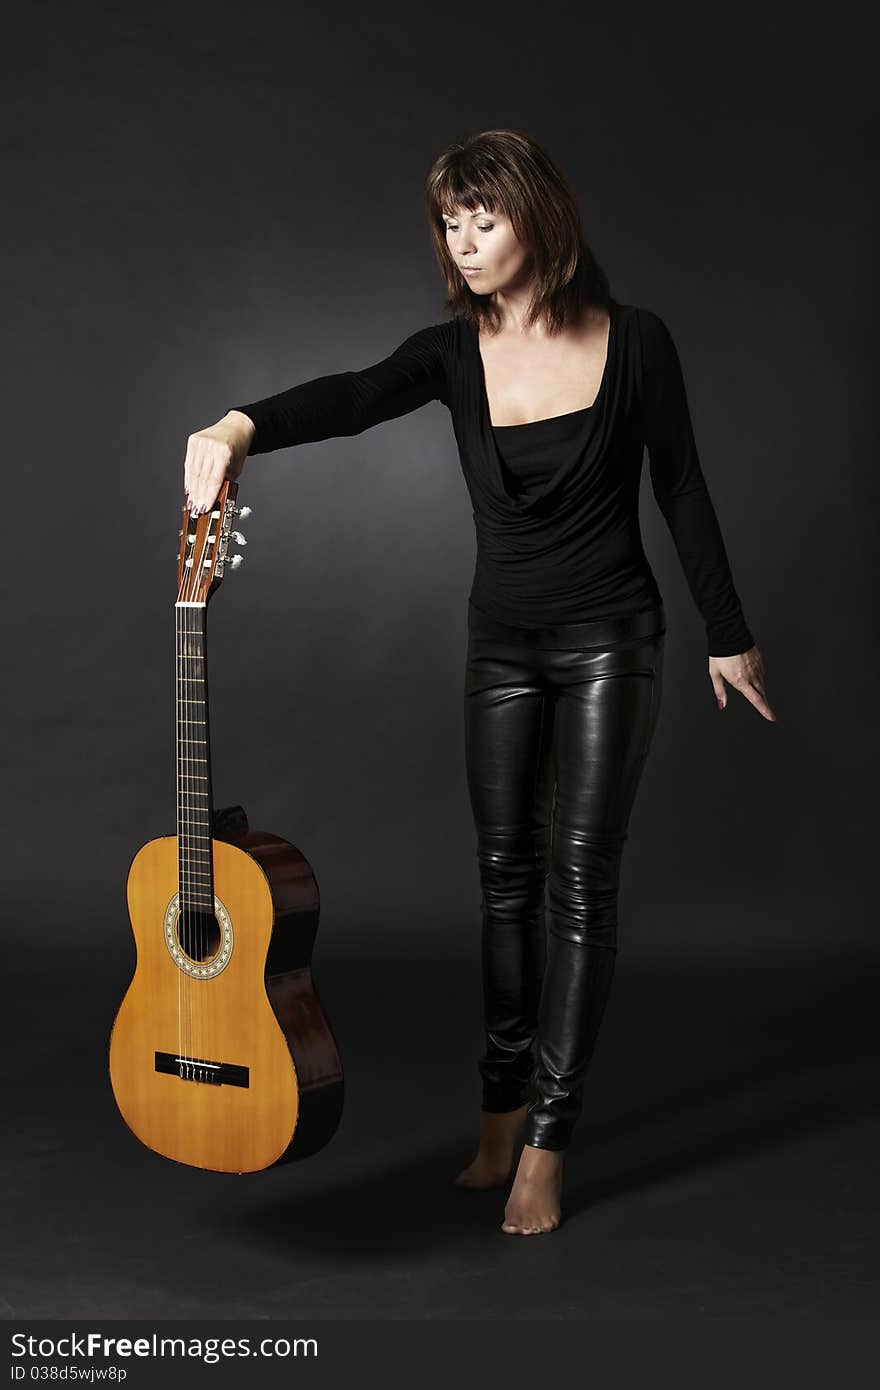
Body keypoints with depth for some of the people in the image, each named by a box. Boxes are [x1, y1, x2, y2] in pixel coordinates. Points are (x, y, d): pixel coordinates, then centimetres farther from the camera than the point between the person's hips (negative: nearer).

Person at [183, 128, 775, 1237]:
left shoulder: (633, 341, -9)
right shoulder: (454, 353, -3)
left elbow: (682, 491, -2)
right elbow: (352, 397, -23)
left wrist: (728, 635, 2)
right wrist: (243, 424, -43)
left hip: (610, 641, -3)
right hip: (502, 641, 3)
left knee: (580, 874, -4)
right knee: (505, 870, 9)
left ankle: (546, 1143, 3)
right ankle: (504, 1103, 24)